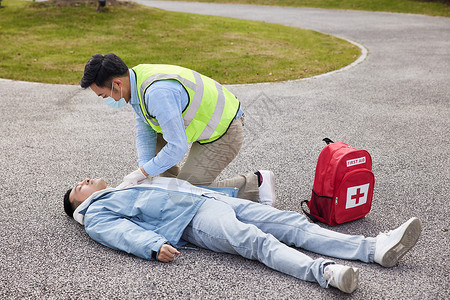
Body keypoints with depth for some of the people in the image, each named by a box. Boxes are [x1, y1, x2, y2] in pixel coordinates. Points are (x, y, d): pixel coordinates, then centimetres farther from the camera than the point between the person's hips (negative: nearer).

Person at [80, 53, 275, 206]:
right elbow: (145, 132, 4)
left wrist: (141, 173, -21)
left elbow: (177, 148, -32)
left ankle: (255, 184, 2)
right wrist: (144, 167, -9)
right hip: (207, 117, 10)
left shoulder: (158, 93, -33)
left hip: (224, 134, -10)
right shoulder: (137, 79, -2)